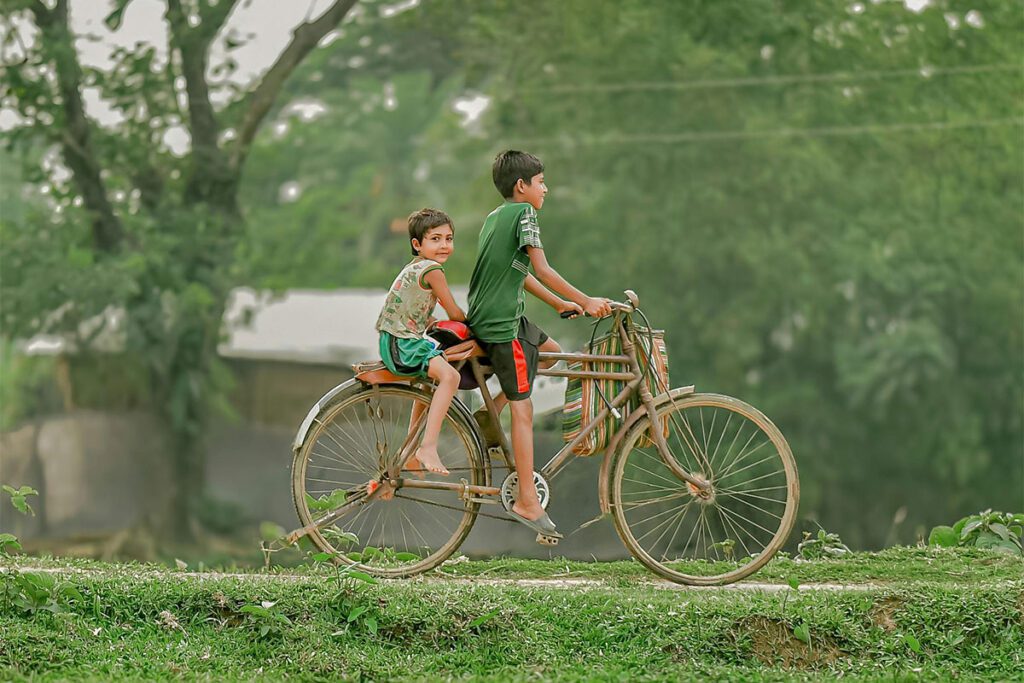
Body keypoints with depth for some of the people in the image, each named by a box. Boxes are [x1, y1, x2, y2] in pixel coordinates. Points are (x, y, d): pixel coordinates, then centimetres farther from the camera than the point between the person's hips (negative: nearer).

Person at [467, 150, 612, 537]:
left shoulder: (495, 217, 17)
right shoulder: (524, 213, -11)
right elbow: (542, 270, -18)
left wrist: (560, 304, 22)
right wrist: (586, 301, -16)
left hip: (485, 315, 9)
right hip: (502, 324, -9)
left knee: (551, 351, 24)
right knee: (523, 408, -8)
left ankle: (490, 413, 15)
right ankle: (527, 501, -9)